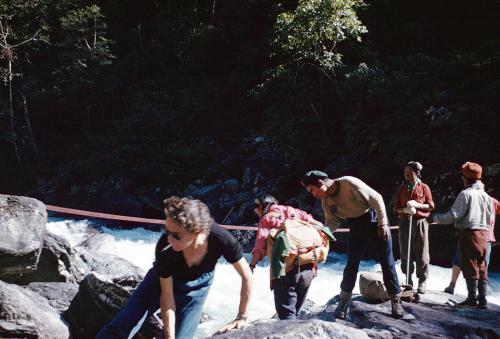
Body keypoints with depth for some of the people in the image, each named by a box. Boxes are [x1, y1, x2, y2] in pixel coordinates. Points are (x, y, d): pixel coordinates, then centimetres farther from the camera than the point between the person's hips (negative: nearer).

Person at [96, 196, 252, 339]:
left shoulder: (220, 239, -39)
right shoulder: (164, 247, -38)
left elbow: (247, 276, -22)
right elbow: (167, 297, -25)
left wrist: (242, 317, -17)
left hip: (196, 285, 1)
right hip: (162, 279, -1)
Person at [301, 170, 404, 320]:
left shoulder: (349, 183, -28)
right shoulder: (326, 201, -6)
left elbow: (376, 199, -22)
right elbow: (332, 223, -2)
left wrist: (383, 224, -19)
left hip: (375, 219, -5)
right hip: (356, 225, 5)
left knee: (387, 262, 0)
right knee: (352, 263, -1)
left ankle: (396, 300, 12)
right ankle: (344, 301, 10)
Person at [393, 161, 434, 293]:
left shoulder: (424, 187, 6)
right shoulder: (401, 189, 14)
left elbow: (431, 205, 2)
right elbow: (396, 208, 9)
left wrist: (417, 205, -14)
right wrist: (404, 210, -13)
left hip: (420, 223, -2)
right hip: (404, 222, 3)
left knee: (422, 254, -3)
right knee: (405, 253, 1)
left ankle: (422, 282, 4)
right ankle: (408, 280, 10)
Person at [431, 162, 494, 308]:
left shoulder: (465, 194, -11)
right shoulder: (486, 196, 10)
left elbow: (453, 215, -14)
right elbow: (490, 219, 14)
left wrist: (435, 217, -5)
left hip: (468, 232, -6)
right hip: (483, 234, 6)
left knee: (470, 266, -1)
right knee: (481, 266, 10)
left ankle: (472, 298, 1)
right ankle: (482, 299, 12)